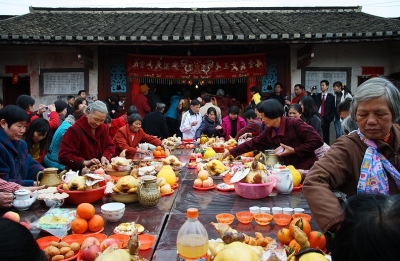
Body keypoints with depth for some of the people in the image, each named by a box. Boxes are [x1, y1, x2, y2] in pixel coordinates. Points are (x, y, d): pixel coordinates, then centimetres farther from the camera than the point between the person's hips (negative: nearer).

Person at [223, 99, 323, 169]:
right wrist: (230, 152, 9)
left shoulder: (295, 124, -19)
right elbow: (253, 143, 10)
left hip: (308, 170, -6)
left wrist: (294, 150, -21)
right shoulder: (269, 131, 2)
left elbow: (317, 141, -19)